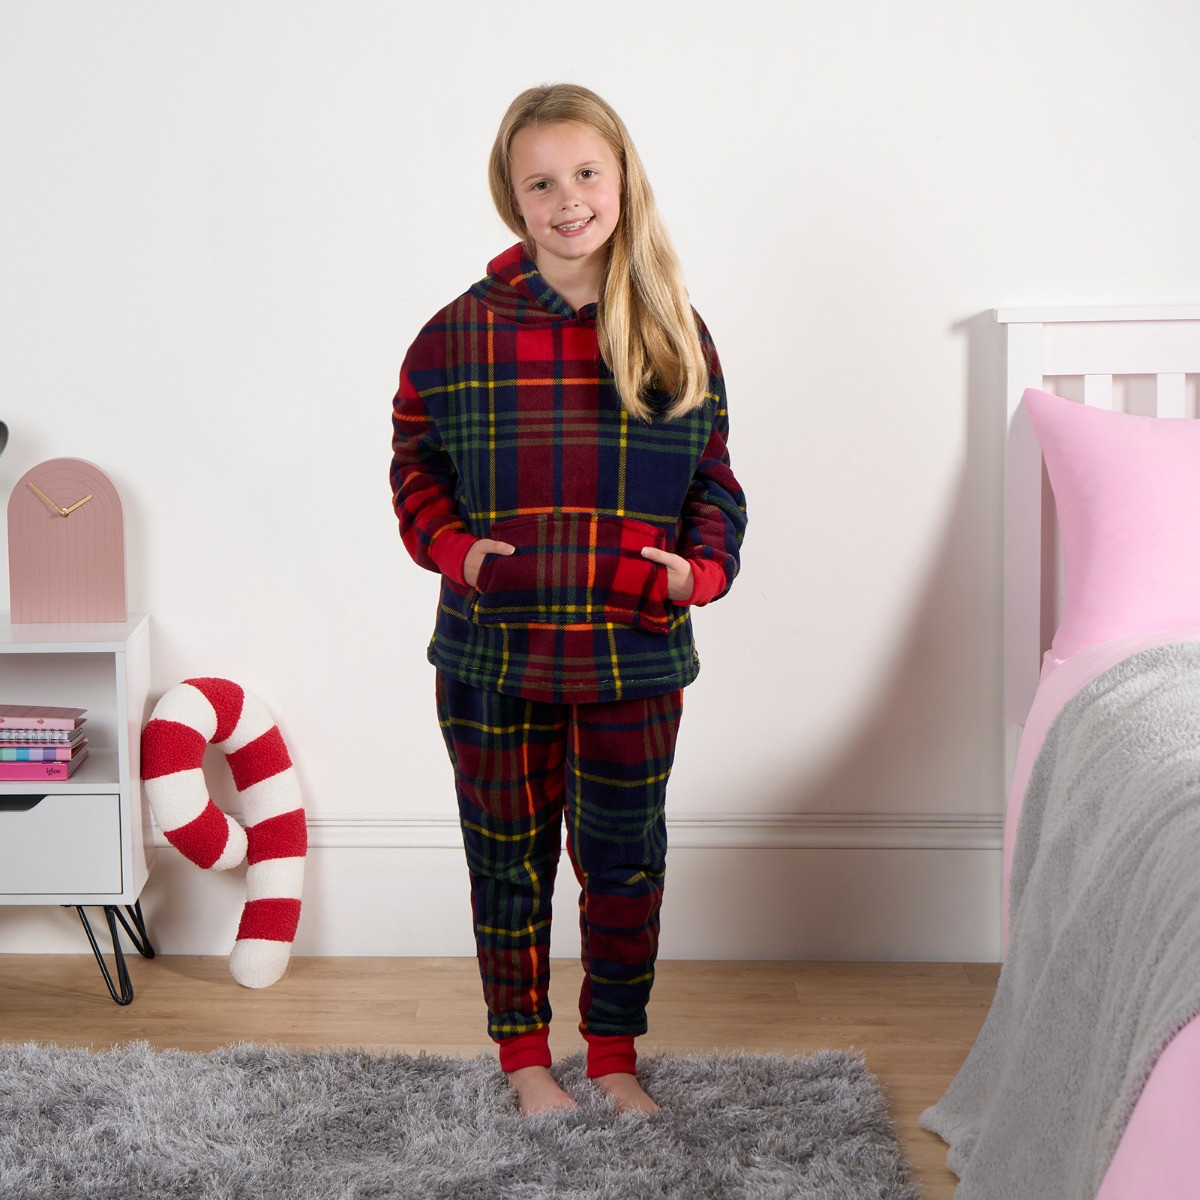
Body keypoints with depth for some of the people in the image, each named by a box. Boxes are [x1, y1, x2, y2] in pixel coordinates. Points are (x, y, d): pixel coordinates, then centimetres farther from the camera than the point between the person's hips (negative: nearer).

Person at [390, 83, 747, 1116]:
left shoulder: (676, 334, 2)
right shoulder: (462, 333, -3)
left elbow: (713, 478, 8)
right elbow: (414, 464, 6)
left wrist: (699, 567, -9)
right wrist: (456, 548, -11)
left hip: (636, 655, 1)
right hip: (494, 653, -1)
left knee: (625, 860, 11)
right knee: (511, 856, 12)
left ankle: (616, 1055, 31)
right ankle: (523, 1052, 30)